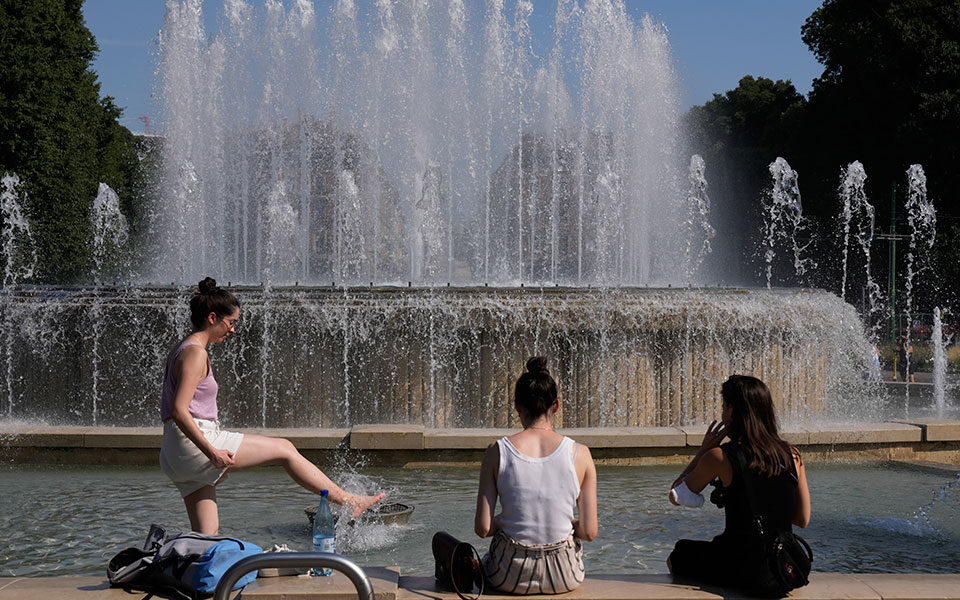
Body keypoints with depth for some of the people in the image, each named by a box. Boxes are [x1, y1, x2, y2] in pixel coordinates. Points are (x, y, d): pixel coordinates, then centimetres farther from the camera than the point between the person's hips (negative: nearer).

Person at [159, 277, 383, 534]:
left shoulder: (180, 350, 18)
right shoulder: (195, 353, -12)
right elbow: (179, 411, -22)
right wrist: (212, 452, -25)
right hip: (195, 445, -10)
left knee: (207, 537, 7)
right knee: (284, 449, 0)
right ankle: (346, 500, 7)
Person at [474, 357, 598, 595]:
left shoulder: (497, 452, -9)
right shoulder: (579, 454, -8)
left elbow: (482, 528, -10)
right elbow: (589, 532, -6)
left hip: (511, 576, -1)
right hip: (564, 577, 1)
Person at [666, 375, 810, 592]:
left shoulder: (720, 457, -12)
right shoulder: (792, 455, 1)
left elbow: (675, 496, 1)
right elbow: (803, 519, 7)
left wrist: (703, 450, 5)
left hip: (740, 571, -5)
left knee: (677, 556, 26)